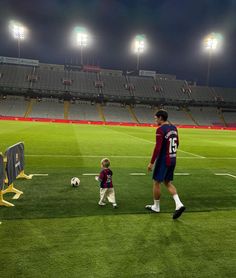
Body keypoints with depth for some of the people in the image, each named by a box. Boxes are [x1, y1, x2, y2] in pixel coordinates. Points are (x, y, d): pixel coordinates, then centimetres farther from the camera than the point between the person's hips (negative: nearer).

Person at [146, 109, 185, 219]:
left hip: (163, 160, -8)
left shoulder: (160, 129, -17)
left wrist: (151, 162, -17)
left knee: (156, 182, 8)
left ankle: (156, 207, 22)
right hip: (172, 160, 8)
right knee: (168, 182, 17)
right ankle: (179, 204, 4)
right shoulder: (174, 128, 8)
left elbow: (157, 148, -22)